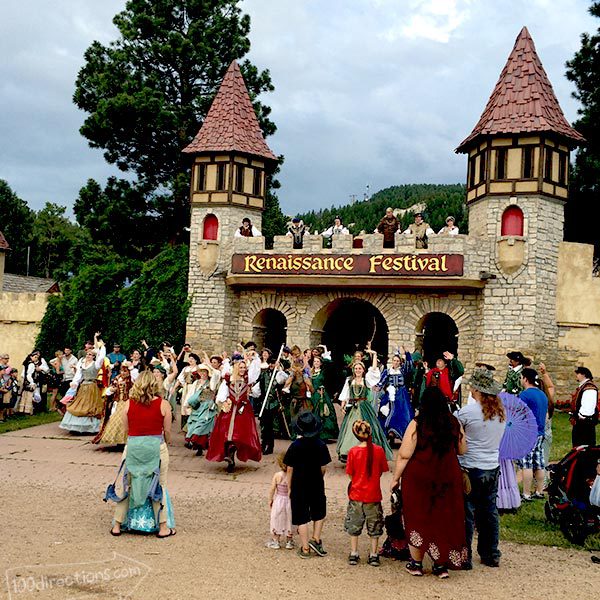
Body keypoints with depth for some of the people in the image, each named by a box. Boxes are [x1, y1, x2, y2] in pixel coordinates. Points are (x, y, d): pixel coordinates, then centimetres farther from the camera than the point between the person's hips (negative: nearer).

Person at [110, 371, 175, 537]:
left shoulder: (128, 404, -1)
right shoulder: (163, 404, -6)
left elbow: (126, 429, 4)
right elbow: (167, 432, 0)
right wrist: (167, 443, 21)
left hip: (133, 446, 2)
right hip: (156, 446, -2)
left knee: (127, 485, 15)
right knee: (159, 486, 10)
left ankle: (118, 525, 24)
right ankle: (163, 527, 16)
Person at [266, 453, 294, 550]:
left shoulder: (277, 475, -15)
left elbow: (272, 489, -8)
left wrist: (270, 500, 6)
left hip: (279, 500, -1)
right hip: (290, 501, 1)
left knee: (276, 520, 15)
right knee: (289, 520, 17)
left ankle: (276, 541, 25)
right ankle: (289, 542, 27)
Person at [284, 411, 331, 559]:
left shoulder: (295, 446, -15)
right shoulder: (321, 445, -9)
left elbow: (289, 469, -9)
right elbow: (323, 468, -2)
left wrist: (289, 488, 2)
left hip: (299, 487, -2)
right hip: (317, 486, 2)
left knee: (302, 518, 8)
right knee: (319, 513, 24)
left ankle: (305, 548, 13)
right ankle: (316, 539, 17)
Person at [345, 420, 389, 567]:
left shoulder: (353, 452, -14)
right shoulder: (379, 450, -11)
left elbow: (350, 474, -6)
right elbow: (382, 472, 0)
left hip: (356, 494, -1)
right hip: (374, 495, 1)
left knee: (354, 525, 14)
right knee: (374, 526, 14)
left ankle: (353, 554, 19)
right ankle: (374, 555, 18)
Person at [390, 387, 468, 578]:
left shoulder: (417, 425, -12)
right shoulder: (454, 424, -1)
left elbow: (404, 455, -12)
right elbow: (462, 450, 11)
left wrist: (395, 478, -2)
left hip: (419, 478, -3)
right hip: (448, 479, 3)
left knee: (418, 519, 11)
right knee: (444, 519, 13)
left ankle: (416, 563, 20)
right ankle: (441, 565, 19)